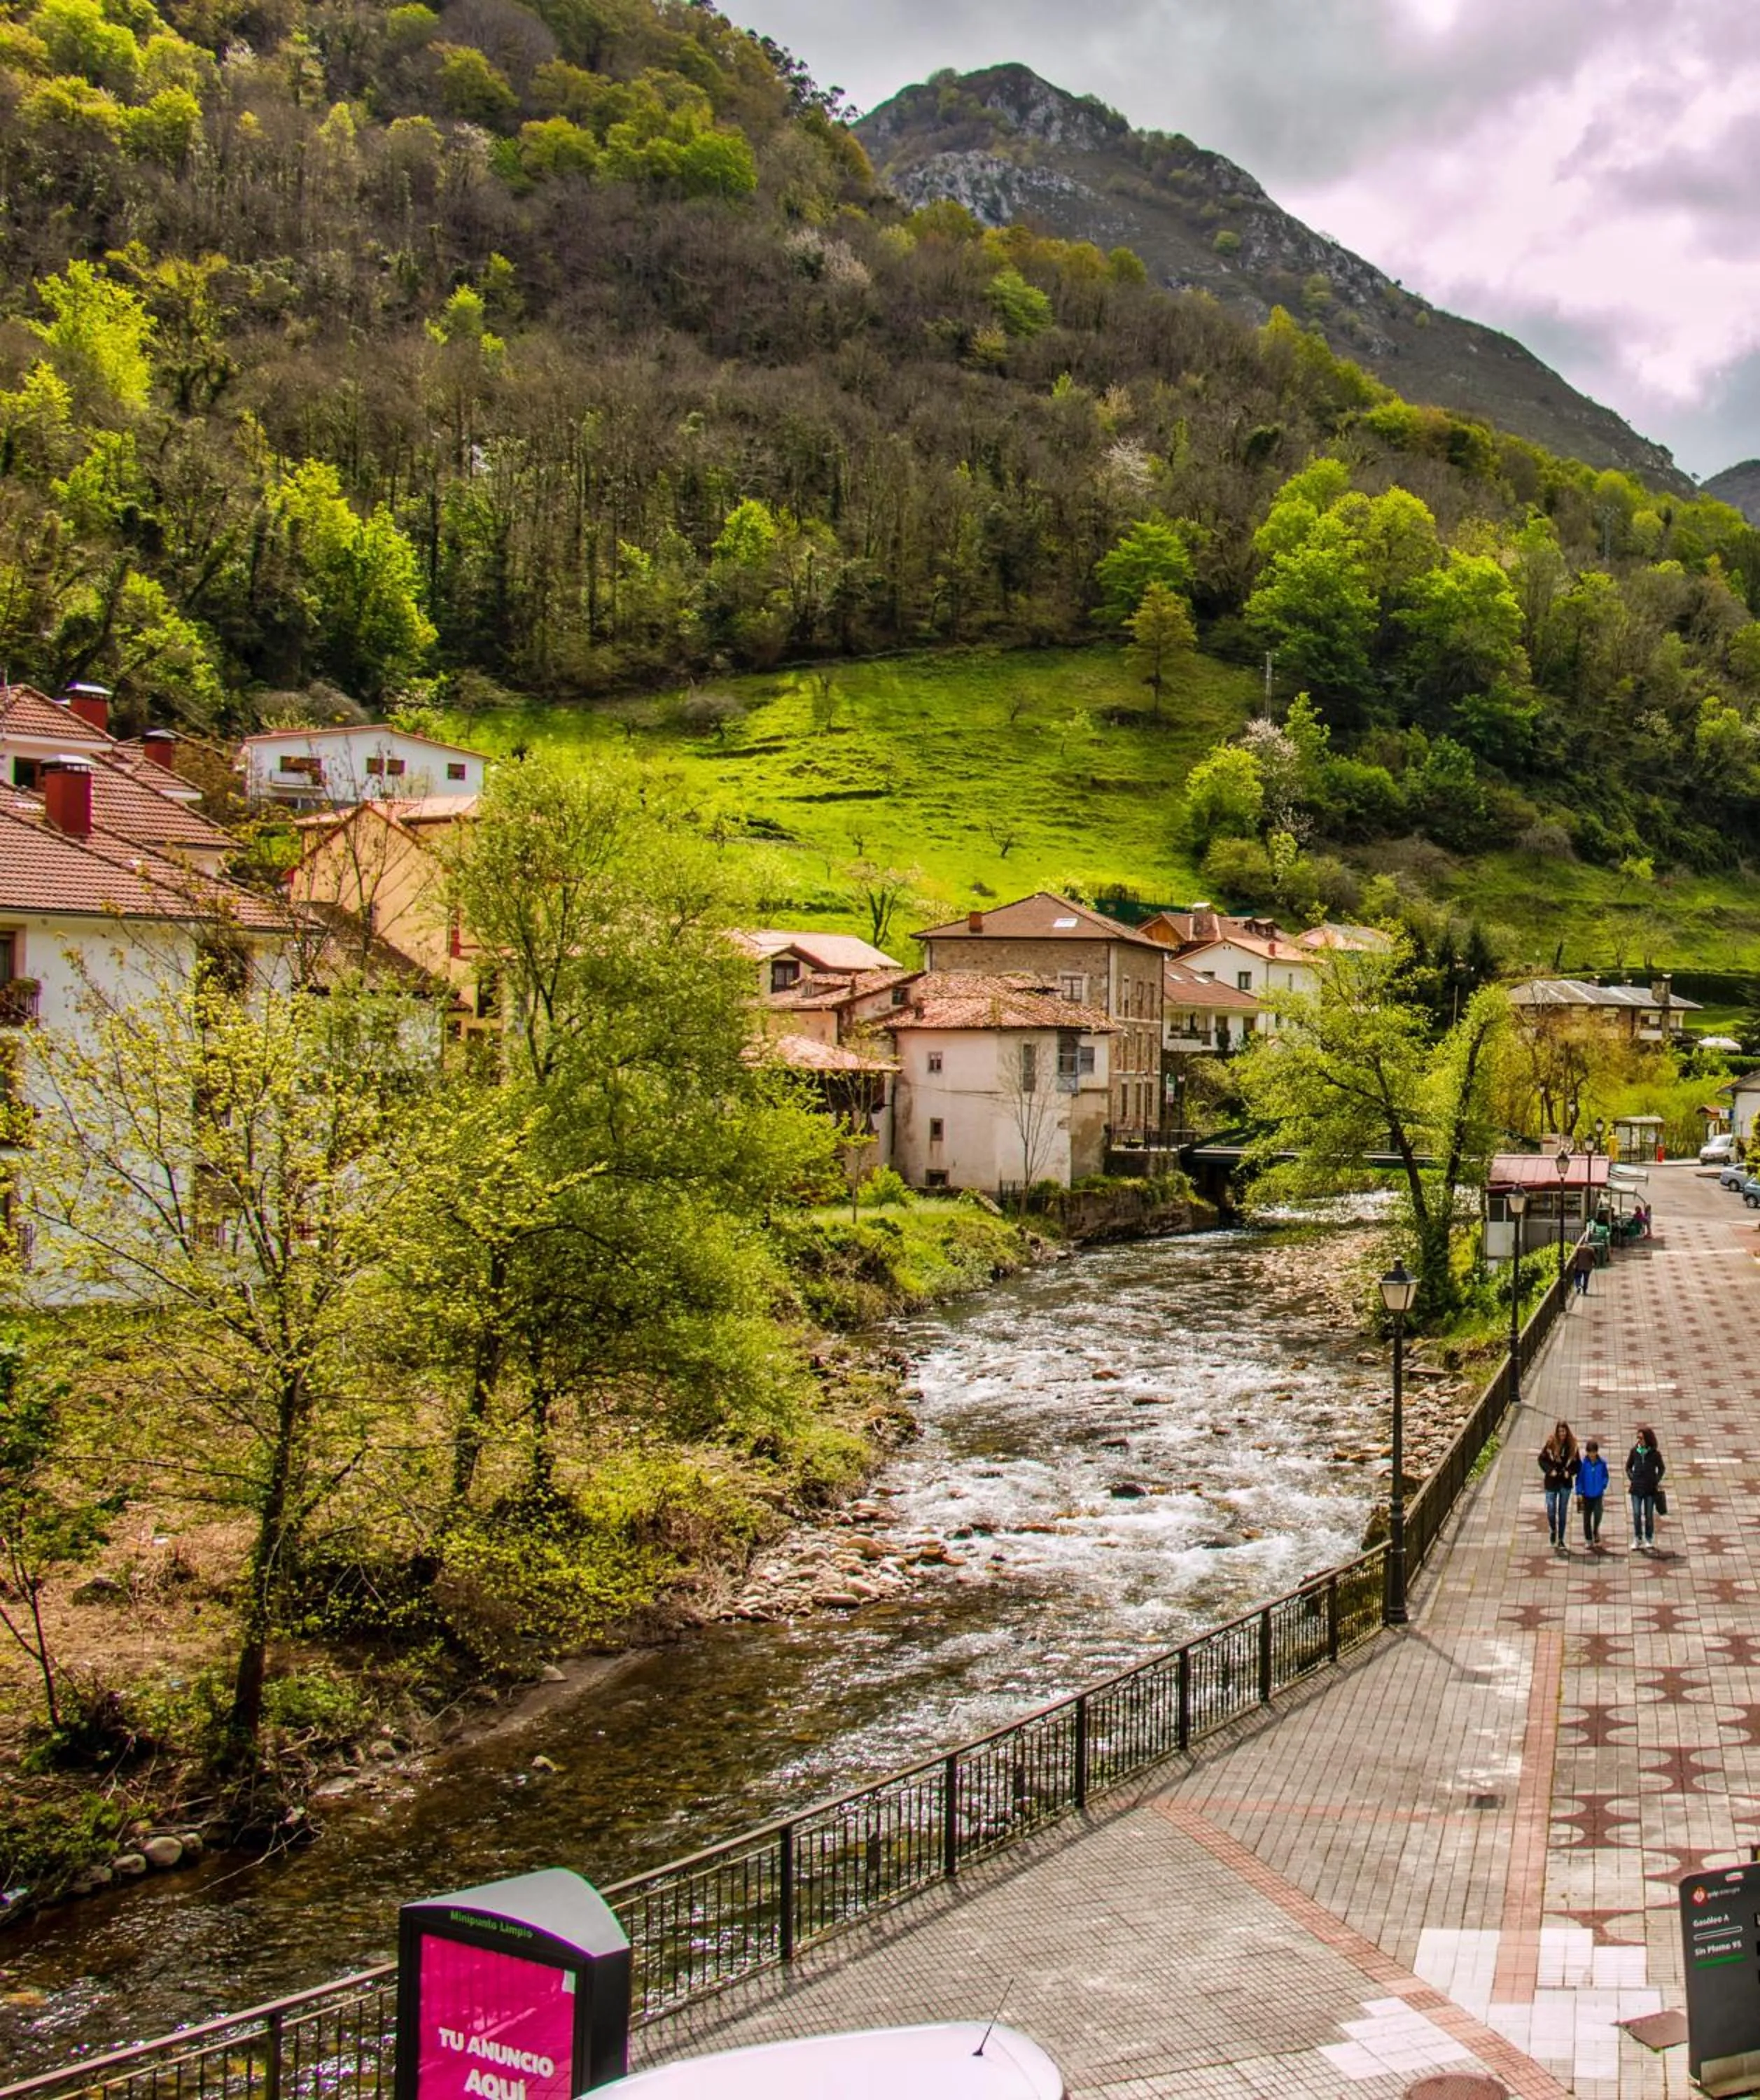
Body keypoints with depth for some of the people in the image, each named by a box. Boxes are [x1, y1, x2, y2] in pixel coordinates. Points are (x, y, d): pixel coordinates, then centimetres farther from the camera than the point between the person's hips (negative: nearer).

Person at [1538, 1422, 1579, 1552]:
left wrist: (1570, 1472, -11)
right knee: (1551, 1510, -2)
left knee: (1563, 1512, 8)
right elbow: (1542, 1459, -4)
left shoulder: (1572, 1445, -1)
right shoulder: (1550, 1444, -8)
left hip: (1565, 1482, 2)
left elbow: (1577, 1463, 6)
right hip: (1552, 1482, -2)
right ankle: (1553, 1532, 25)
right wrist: (1550, 1470, -16)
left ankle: (1561, 1539, 16)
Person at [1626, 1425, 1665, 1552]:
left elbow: (1661, 1468, 12)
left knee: (1649, 1515, 6)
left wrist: (1657, 1480, 1)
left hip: (1650, 1489, -1)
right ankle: (1638, 1540, 6)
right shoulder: (1634, 1451, 2)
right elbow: (1628, 1467, 14)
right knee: (1636, 1515, -3)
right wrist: (1631, 1478, 2)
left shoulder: (1655, 1453, -3)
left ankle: (1649, 1540, 16)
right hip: (1637, 1488, 1)